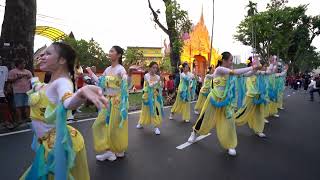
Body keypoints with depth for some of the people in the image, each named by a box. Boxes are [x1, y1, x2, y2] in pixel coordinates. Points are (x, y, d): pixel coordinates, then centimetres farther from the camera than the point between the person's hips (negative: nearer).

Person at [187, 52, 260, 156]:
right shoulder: (219, 69, -16)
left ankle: (230, 145, 17)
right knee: (205, 118, 8)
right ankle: (195, 133, 33)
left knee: (229, 122, 3)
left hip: (225, 100, 6)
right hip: (215, 99, -6)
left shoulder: (228, 71, 6)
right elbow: (235, 72, -25)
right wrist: (251, 68, -19)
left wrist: (253, 70, -9)